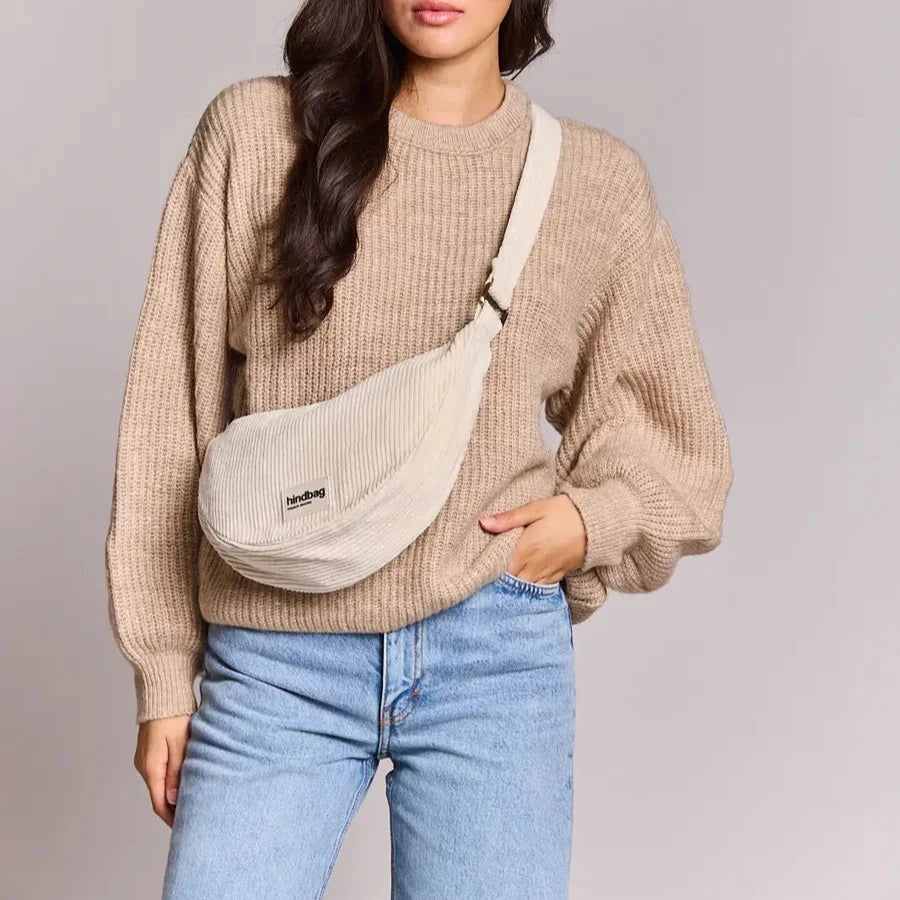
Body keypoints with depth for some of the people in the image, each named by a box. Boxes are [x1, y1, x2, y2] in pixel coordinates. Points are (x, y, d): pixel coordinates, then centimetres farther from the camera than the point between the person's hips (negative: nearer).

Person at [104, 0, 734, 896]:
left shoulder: (597, 179, 4)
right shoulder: (254, 130, 1)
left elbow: (677, 449, 16)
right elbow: (171, 413, 3)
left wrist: (592, 519, -5)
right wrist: (165, 675, 4)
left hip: (495, 659, 1)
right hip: (273, 664, 0)